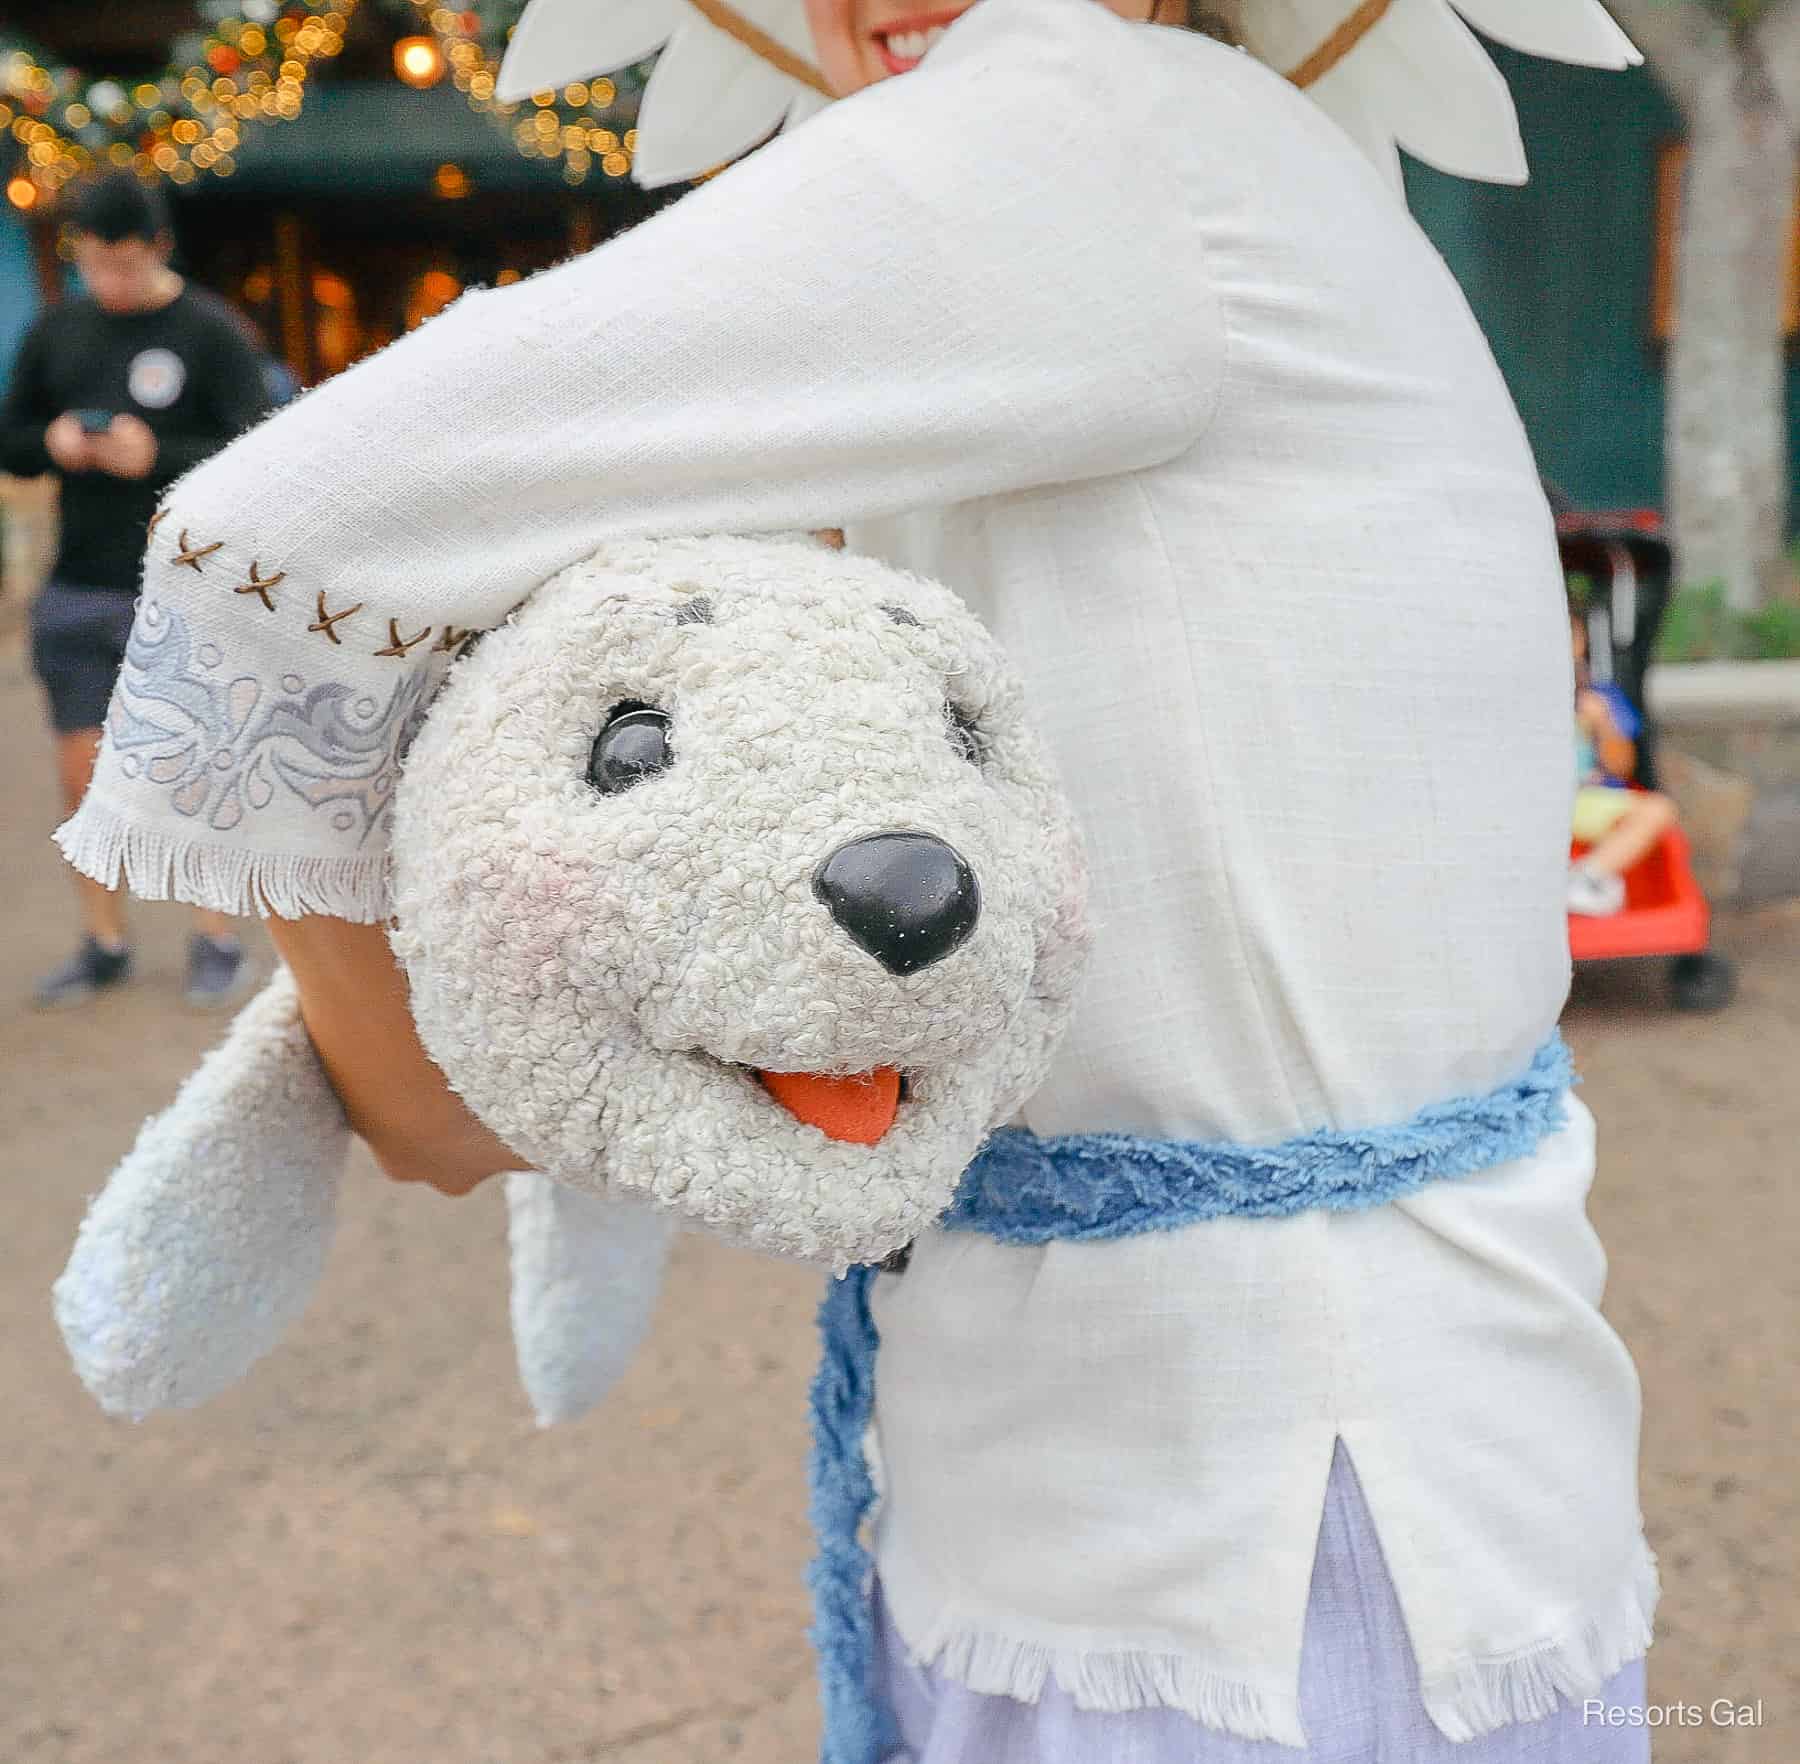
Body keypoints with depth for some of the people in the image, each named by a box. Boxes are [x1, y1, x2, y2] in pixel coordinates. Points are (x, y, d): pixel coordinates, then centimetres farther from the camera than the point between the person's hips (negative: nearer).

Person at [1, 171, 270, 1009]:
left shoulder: (210, 332, -3)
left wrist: (159, 457, -23)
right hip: (74, 592, 4)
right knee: (82, 774, 7)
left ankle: (216, 941, 14)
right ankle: (103, 942, 19)